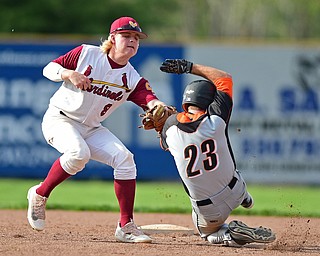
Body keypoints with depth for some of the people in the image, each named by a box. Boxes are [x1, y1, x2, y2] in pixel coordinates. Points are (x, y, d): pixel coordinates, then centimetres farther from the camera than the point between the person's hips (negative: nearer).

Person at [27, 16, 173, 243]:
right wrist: (70, 74, -25)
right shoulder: (86, 54, -9)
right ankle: (39, 195, -11)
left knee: (124, 158, -14)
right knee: (78, 153, -33)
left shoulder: (132, 79, -4)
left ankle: (126, 226, -6)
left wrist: (160, 107, -46)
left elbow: (149, 100, -22)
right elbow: (49, 69, -4)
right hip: (59, 120, -5)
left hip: (92, 129, 5)